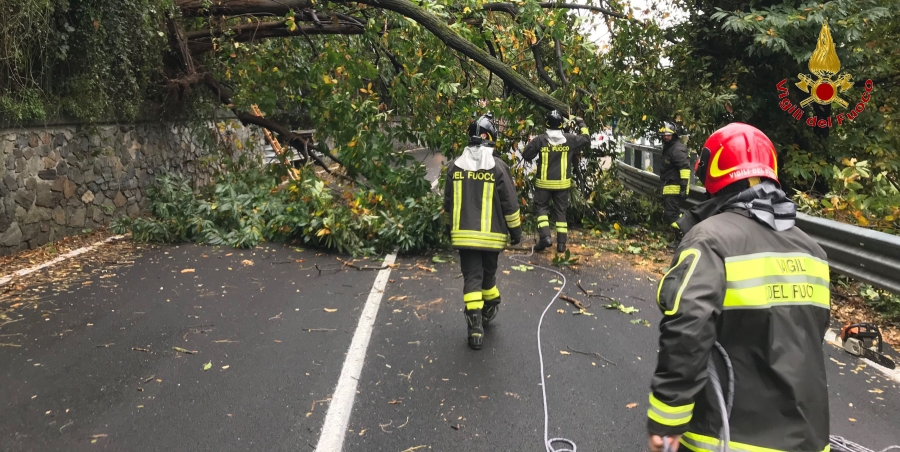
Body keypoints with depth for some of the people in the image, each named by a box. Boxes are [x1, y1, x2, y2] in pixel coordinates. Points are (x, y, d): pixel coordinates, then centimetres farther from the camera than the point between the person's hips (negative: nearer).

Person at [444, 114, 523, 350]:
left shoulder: (456, 166, 1)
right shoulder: (498, 167, -8)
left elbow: (448, 202, 9)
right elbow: (510, 204, -6)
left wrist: (450, 227, 21)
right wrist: (516, 230, 4)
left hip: (464, 234, 1)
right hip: (491, 235, -1)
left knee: (471, 277, 1)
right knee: (488, 273, 19)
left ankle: (475, 326, -7)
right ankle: (491, 308, 40)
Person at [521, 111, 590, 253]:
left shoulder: (540, 139, -9)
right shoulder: (570, 139, -3)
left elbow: (526, 155, -4)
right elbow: (586, 140, 11)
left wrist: (531, 143, 16)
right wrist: (582, 125, 25)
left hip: (544, 183, -2)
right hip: (562, 183, 2)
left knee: (541, 208, 10)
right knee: (560, 211, 10)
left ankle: (545, 236, -8)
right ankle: (561, 242, 9)